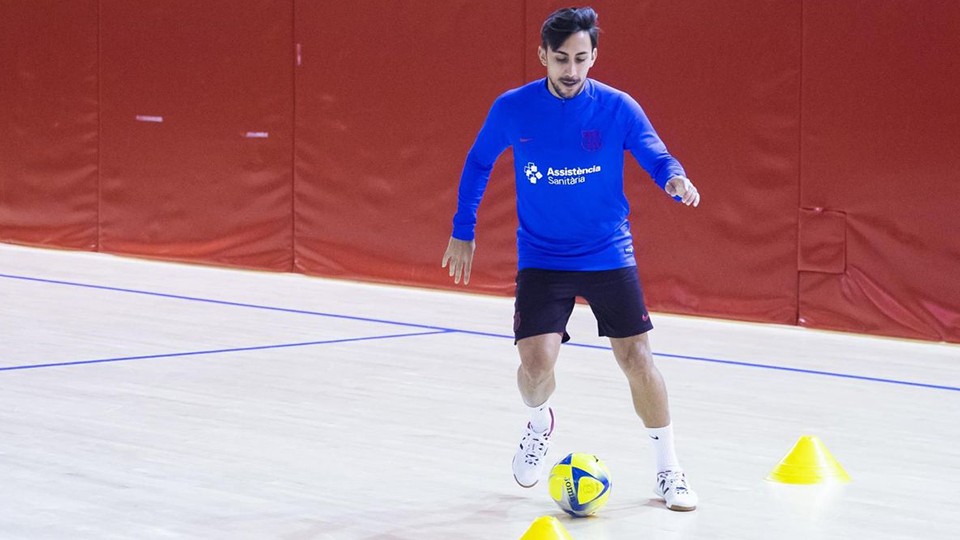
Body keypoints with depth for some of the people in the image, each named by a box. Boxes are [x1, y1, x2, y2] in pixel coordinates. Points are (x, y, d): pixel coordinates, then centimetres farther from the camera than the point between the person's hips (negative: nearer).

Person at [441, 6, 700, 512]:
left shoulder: (618, 109, -10)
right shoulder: (511, 109, -7)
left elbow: (656, 157, -6)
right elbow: (478, 163, 8)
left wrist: (675, 179, -30)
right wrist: (462, 230, 10)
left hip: (609, 256, 0)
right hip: (541, 258, 0)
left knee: (635, 356, -2)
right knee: (536, 361, -14)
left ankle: (668, 469, 15)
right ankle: (539, 424, 23)